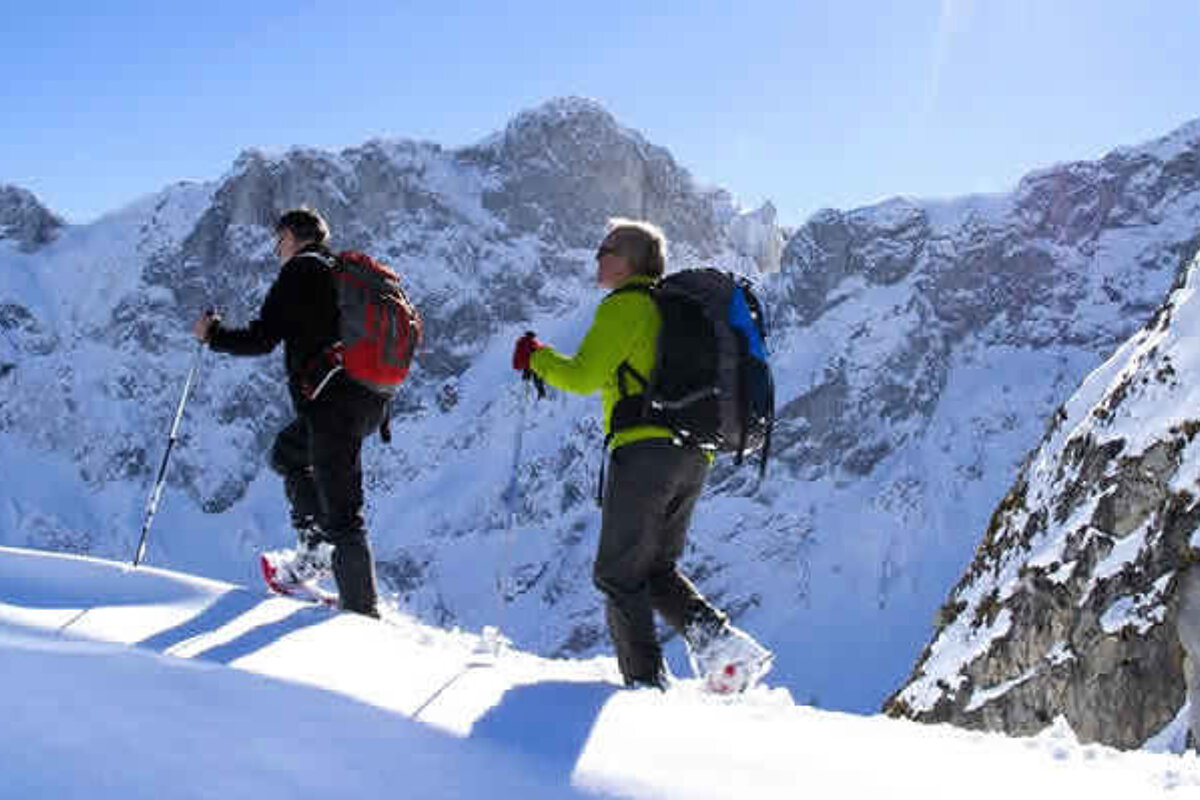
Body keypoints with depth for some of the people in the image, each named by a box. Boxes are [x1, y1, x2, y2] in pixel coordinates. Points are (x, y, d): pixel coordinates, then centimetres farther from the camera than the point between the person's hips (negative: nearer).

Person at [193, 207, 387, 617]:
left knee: (342, 513, -5)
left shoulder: (300, 271, -3)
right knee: (287, 452, 27)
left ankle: (362, 609, -3)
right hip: (371, 402, 9)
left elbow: (262, 339, -8)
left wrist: (212, 335, 8)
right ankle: (315, 545, 15)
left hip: (332, 402, -9)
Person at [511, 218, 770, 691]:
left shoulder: (626, 304, -3)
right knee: (658, 570, 17)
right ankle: (719, 639, -2)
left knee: (619, 574, 0)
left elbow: (584, 377, -9)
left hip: (646, 449, -8)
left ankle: (646, 683, -4)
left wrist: (535, 358, 6)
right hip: (695, 457, 9)